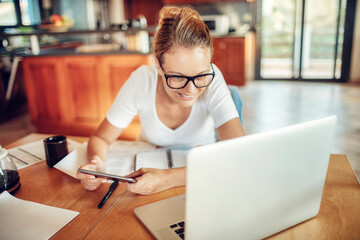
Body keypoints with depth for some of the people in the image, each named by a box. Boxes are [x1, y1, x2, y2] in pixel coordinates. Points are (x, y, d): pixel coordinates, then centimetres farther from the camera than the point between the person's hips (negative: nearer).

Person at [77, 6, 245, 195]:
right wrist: (96, 165, -32)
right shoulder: (142, 81, -21)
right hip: (146, 169, 1)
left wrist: (169, 179, -39)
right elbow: (101, 138, -11)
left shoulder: (212, 81, -24)